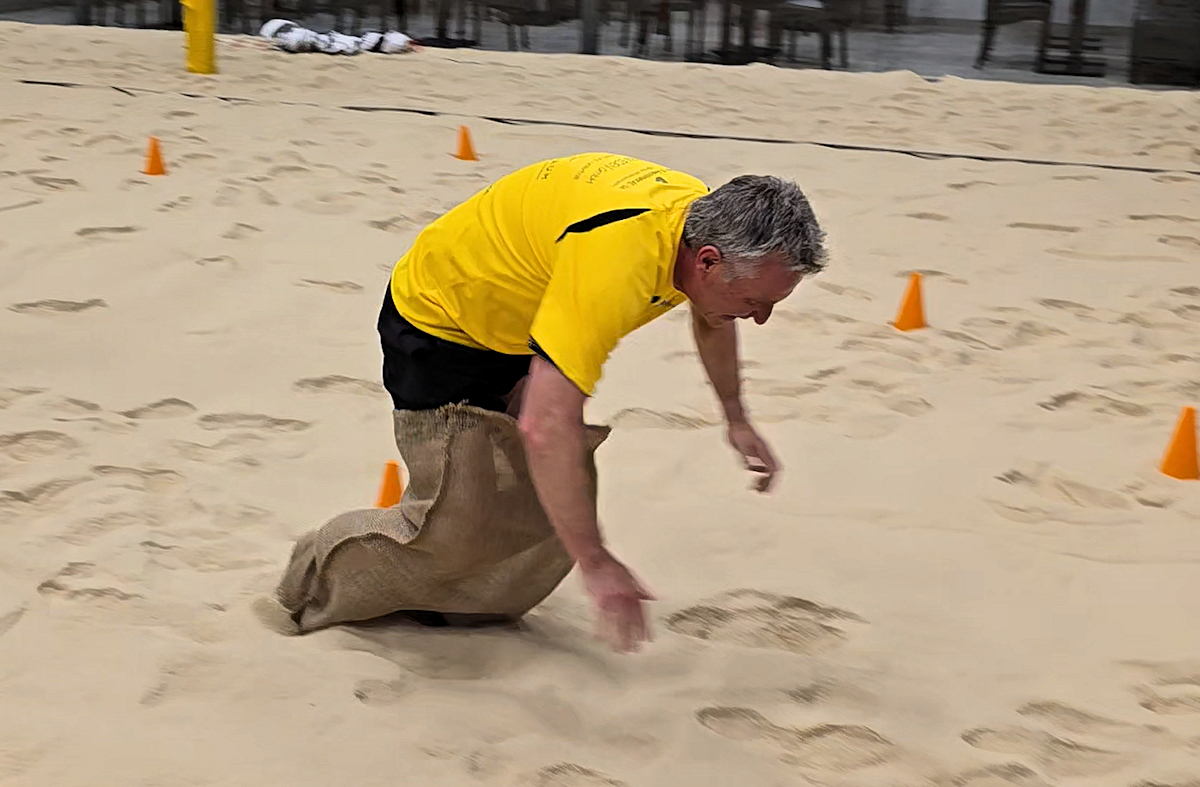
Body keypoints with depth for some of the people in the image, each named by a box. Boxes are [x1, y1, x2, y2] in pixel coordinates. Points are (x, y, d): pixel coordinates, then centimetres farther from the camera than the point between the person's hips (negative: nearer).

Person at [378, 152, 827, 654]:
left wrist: (736, 419, 13)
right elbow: (546, 428, -48)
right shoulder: (618, 260, -44)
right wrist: (595, 564, -42)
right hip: (434, 319, -8)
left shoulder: (711, 220, -16)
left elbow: (712, 319, 12)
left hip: (518, 324, 8)